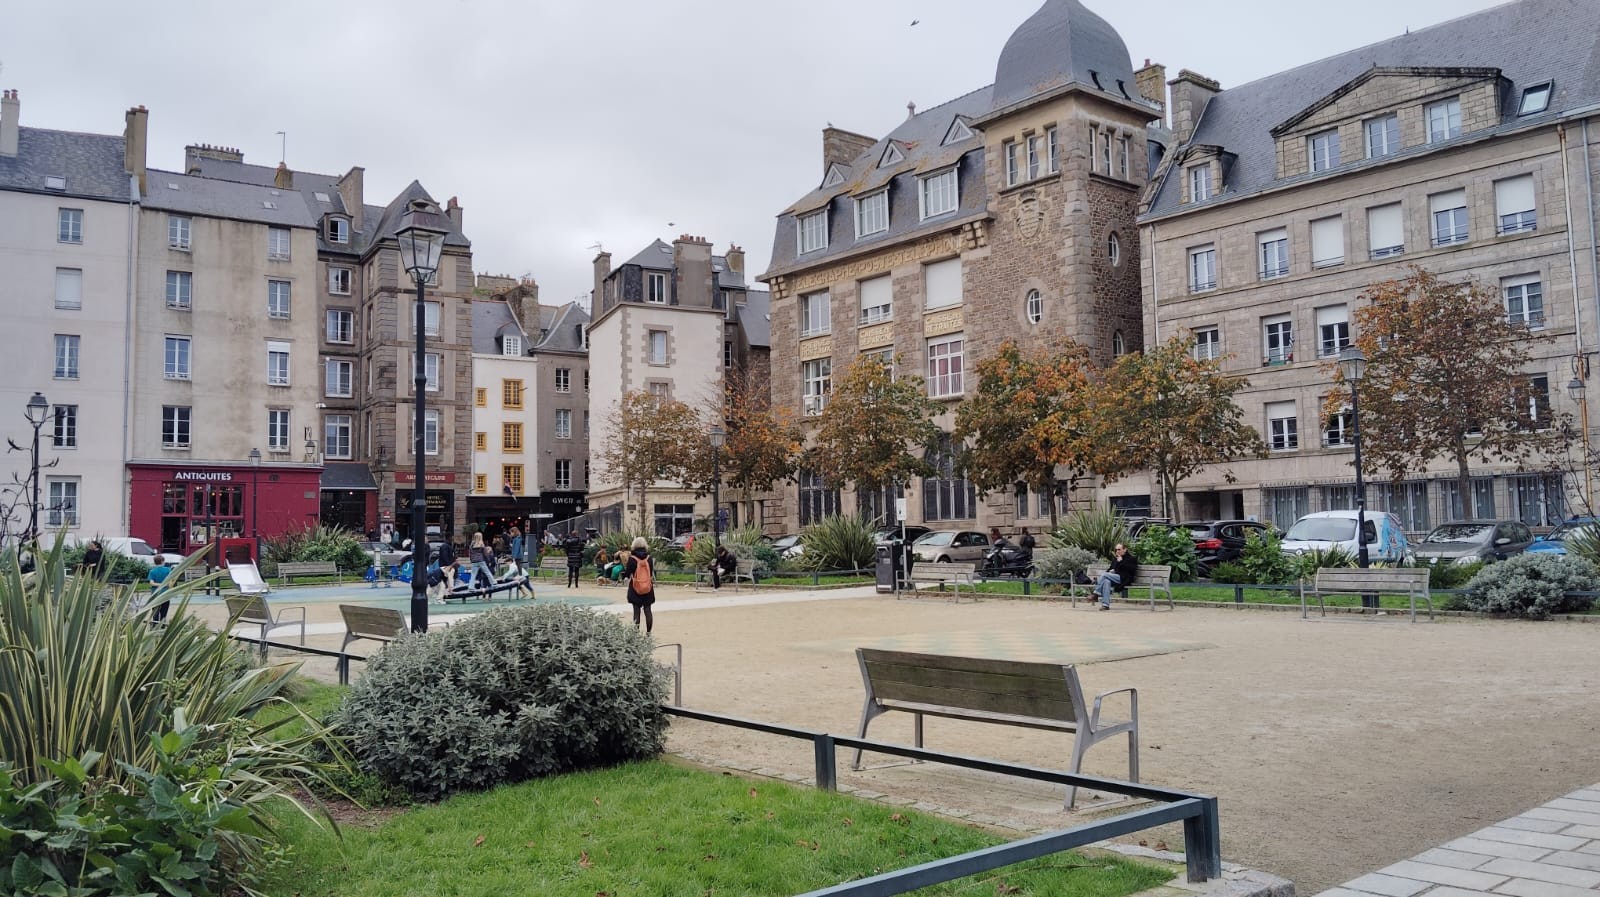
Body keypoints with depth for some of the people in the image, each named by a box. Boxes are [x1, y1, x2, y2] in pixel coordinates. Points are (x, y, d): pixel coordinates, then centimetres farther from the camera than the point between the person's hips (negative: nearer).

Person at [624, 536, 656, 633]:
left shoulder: (632, 559, -10)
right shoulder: (649, 558, -3)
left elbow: (627, 573, -4)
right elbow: (652, 573, 2)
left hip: (635, 588, -2)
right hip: (648, 588, 2)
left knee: (636, 610, 3)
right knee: (647, 610, 8)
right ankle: (648, 632, 9)